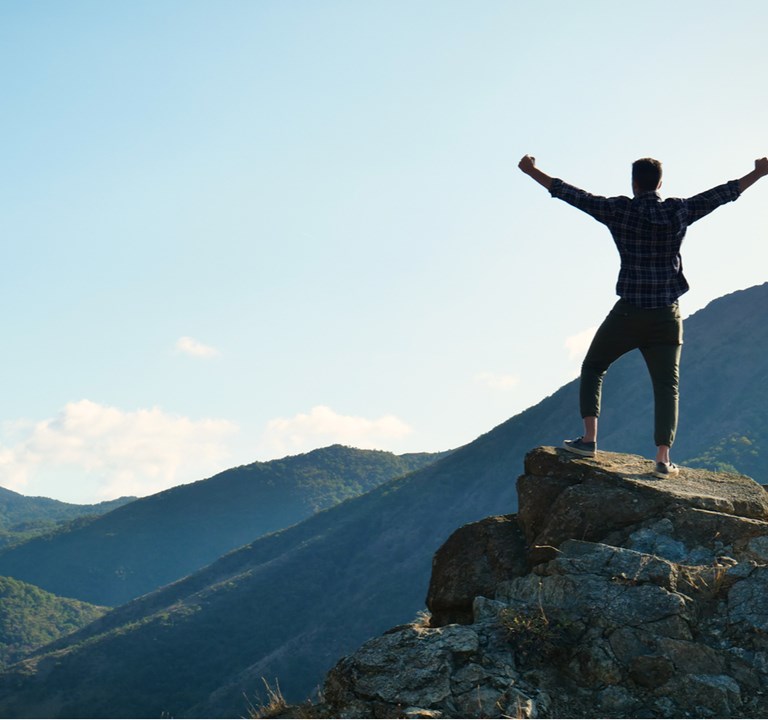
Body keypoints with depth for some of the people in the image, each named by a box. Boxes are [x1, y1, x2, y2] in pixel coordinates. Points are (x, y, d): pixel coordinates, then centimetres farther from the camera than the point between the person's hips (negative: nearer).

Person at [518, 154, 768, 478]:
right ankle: (663, 457, -4)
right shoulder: (680, 210, 1)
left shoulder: (620, 210, -5)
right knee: (666, 385, 5)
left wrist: (532, 172, 9)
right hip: (666, 316, 2)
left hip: (628, 312, -1)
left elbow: (574, 195, 0)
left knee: (593, 368, 15)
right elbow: (721, 193, 12)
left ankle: (589, 438, 4)